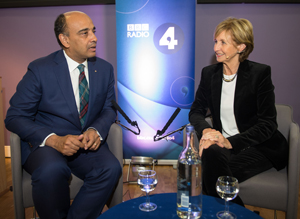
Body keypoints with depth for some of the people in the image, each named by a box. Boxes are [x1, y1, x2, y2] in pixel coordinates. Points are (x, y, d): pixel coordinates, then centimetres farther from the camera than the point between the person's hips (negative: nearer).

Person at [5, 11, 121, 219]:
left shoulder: (105, 69, 4)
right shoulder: (40, 70, -7)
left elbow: (109, 108, 11)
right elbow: (14, 117, -6)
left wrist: (96, 130, -13)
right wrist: (53, 140, -23)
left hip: (87, 143, 3)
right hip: (44, 144, -3)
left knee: (111, 168, -27)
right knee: (51, 170, -35)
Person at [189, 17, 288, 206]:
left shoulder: (260, 73, -8)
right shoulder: (209, 73, 6)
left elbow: (268, 124, -12)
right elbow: (196, 110, 7)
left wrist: (231, 142, -26)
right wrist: (206, 130, -17)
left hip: (261, 147, -3)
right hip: (224, 144, 4)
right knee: (211, 153, -32)